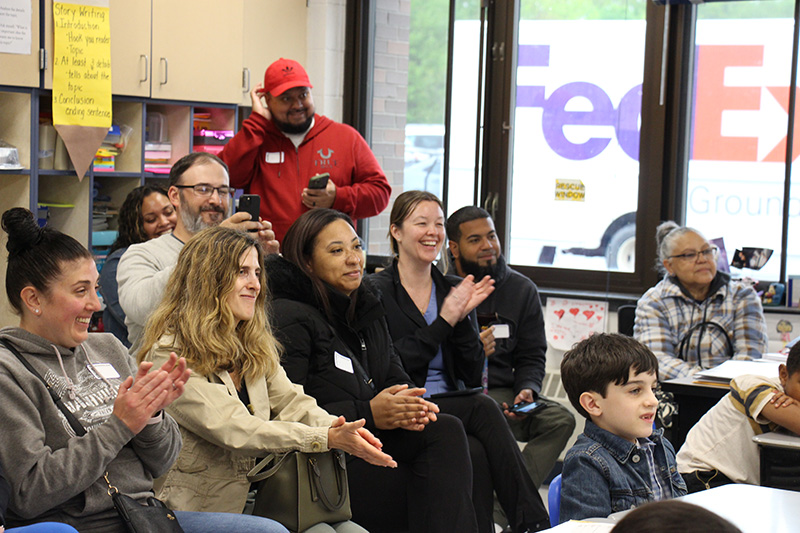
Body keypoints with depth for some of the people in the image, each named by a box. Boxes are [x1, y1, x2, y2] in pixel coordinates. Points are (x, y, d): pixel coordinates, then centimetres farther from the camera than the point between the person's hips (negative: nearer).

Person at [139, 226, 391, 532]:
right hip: (203, 508, -7)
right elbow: (233, 431, -20)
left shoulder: (255, 347, 16)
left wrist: (339, 429, -19)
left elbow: (290, 403, 4)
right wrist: (326, 438, -26)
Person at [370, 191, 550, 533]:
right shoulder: (376, 291, -1)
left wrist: (463, 318, -6)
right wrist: (444, 322, -14)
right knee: (484, 409, -30)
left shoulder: (455, 290, 15)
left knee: (478, 452, -31)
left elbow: (473, 376, 9)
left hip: (451, 408, 5)